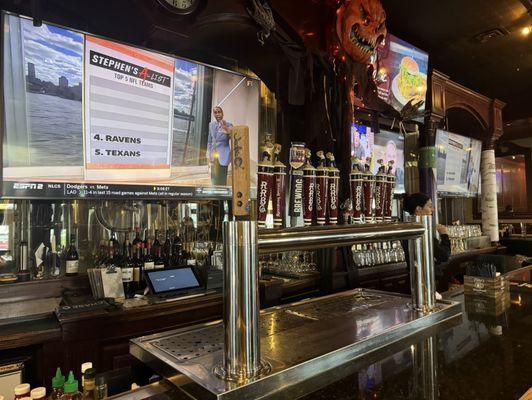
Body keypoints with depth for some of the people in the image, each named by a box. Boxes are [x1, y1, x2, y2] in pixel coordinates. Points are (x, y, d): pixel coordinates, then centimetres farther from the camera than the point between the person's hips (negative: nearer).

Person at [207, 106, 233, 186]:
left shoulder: (228, 125, -7)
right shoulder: (211, 124, 7)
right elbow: (209, 141, 14)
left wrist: (228, 131, -36)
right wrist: (208, 156, 12)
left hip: (223, 155, -5)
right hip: (213, 155, 5)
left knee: (221, 179, -4)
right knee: (214, 179, 11)